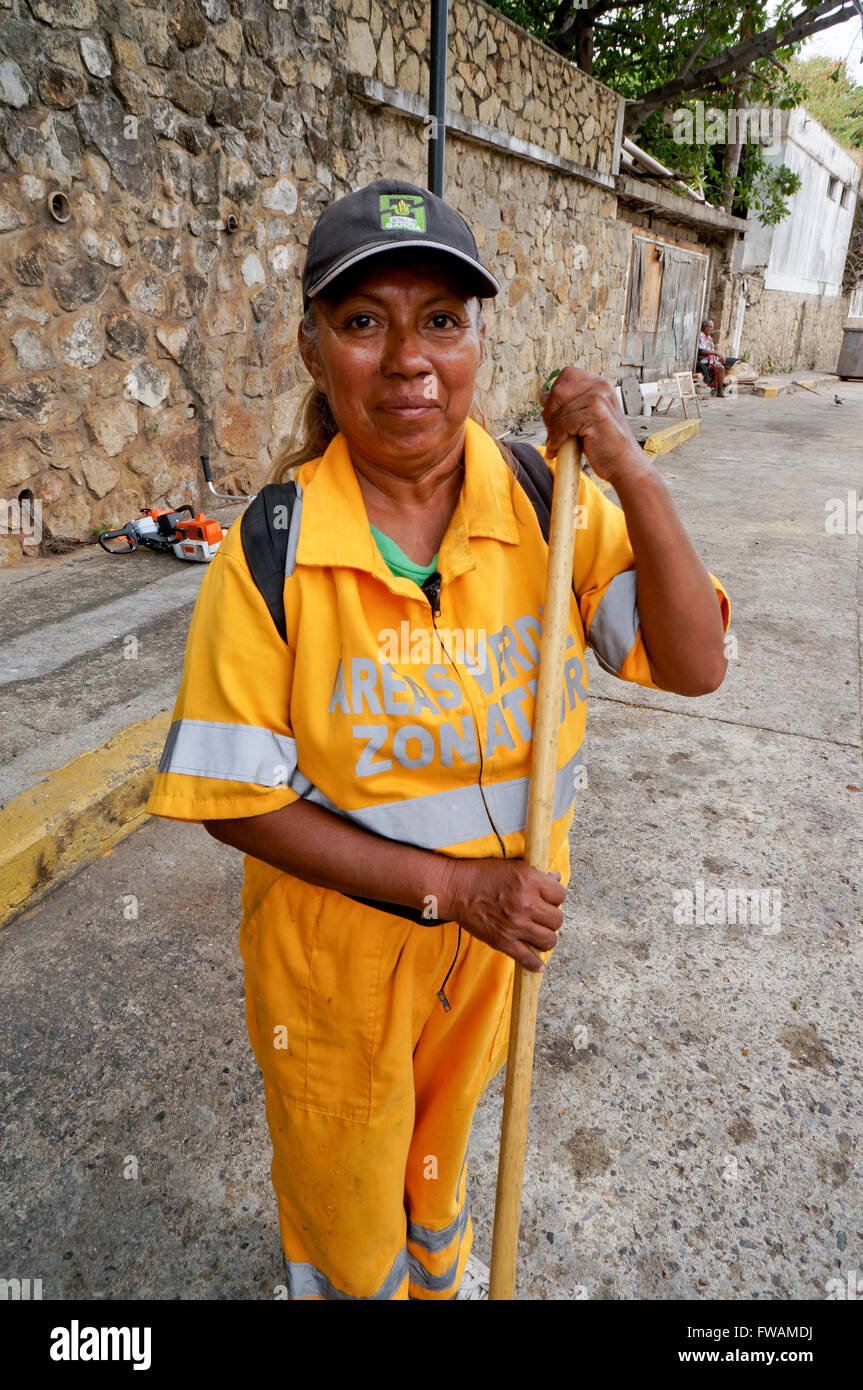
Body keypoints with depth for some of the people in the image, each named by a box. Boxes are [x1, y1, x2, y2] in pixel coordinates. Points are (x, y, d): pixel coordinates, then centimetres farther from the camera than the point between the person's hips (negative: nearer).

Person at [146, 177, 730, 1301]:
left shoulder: (549, 501, -13)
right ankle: (355, 1283, 61)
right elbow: (236, 798, -17)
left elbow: (695, 665, -14)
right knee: (345, 1186, 24)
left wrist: (631, 475, -26)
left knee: (443, 1129, 33)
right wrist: (453, 883, -22)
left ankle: (442, 1273, 67)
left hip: (504, 926, 3)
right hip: (337, 936, -2)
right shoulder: (274, 546, -21)